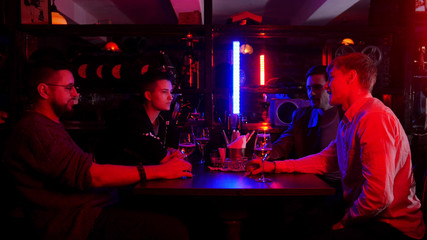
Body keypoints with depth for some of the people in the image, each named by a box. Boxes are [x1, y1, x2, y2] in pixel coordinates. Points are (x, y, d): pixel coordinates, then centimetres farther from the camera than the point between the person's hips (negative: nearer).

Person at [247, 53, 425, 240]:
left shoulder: (375, 119, -24)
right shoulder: (349, 120, 7)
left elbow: (379, 196, -28)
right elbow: (326, 160, 17)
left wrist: (344, 222, -11)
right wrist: (275, 166, 8)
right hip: (360, 215, 8)